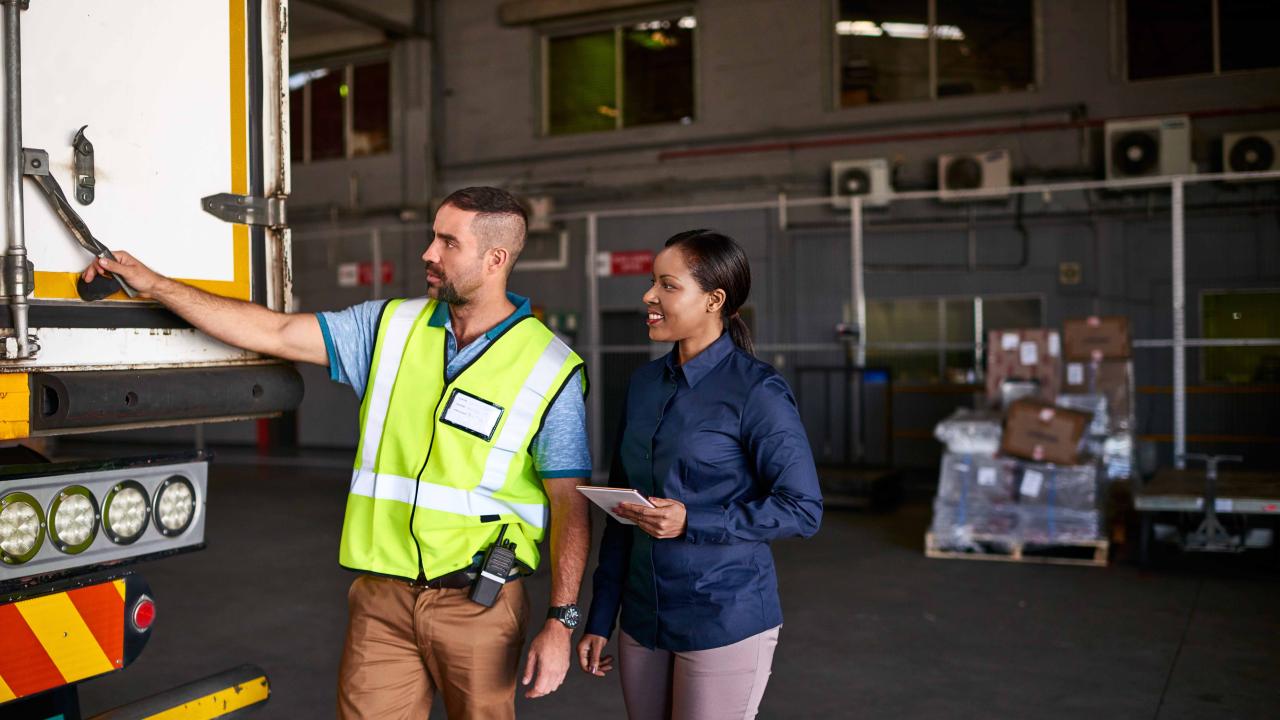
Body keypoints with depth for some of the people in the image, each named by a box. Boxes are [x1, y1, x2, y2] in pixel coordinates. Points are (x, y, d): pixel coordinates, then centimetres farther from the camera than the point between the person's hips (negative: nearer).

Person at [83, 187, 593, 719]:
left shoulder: (550, 371, -8)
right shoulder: (391, 328, 4)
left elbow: (570, 506, -8)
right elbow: (275, 333, 6)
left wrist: (560, 622, -13)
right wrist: (154, 285, 5)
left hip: (476, 602, -3)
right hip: (382, 596, 3)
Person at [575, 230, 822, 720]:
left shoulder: (757, 392, -12)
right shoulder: (644, 384, 6)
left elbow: (803, 510, -13)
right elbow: (620, 510, 11)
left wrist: (692, 522, -21)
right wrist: (600, 619, 11)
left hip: (725, 622, -6)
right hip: (643, 619, 6)